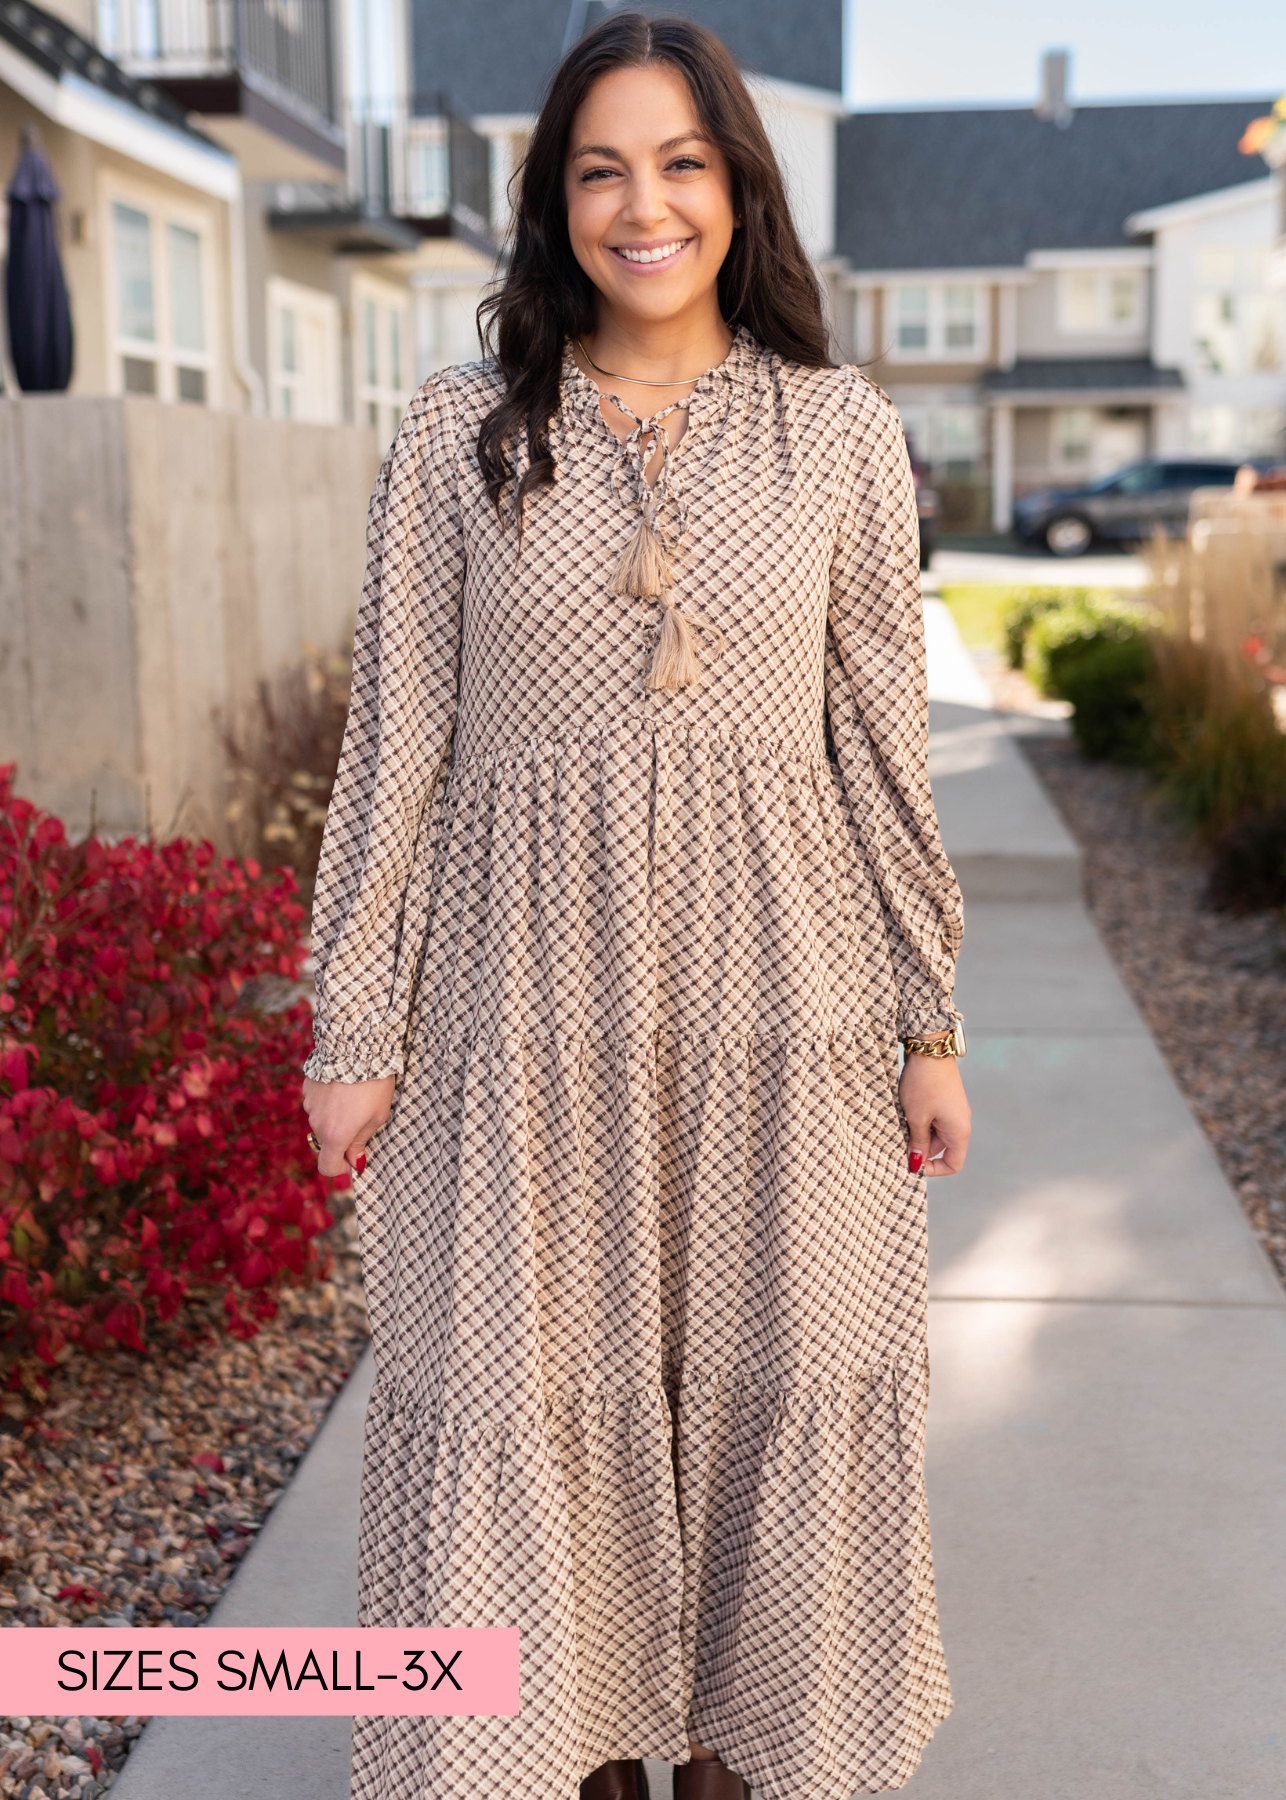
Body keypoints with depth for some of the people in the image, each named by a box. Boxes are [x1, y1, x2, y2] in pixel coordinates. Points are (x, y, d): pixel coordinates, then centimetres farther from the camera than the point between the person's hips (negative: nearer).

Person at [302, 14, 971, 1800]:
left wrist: (931, 1020, 5)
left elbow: (883, 736, 5)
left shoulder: (842, 432, 3)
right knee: (528, 1390, 8)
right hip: (530, 982, 0)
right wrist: (355, 1023, 0)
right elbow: (396, 736, 1)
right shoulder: (462, 431, 1)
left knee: (773, 1379, 10)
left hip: (771, 980, 1)